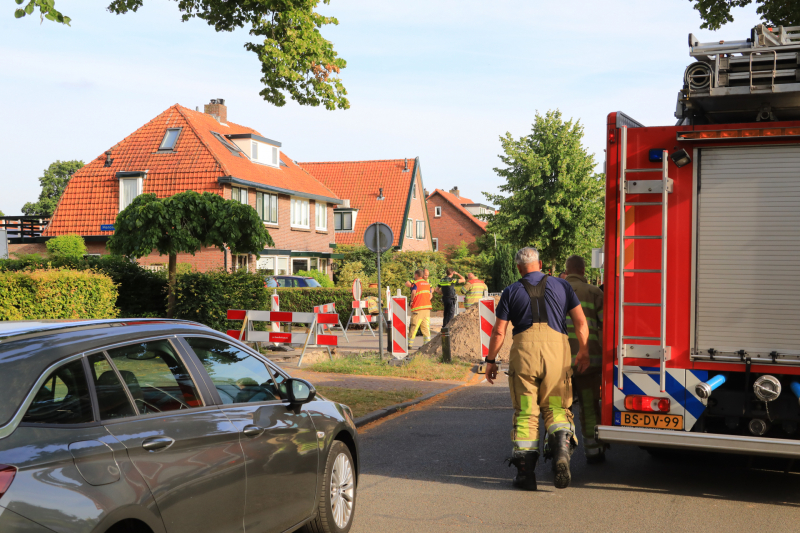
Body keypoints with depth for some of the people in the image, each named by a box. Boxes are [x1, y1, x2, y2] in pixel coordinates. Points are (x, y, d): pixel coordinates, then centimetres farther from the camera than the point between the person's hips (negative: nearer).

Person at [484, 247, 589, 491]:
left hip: (524, 350, -1)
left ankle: (525, 471, 1)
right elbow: (581, 322, 11)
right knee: (555, 407, 12)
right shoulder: (561, 285, 14)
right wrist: (583, 352, 21)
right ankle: (561, 449, -16)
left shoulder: (511, 291, 11)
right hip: (556, 348, 1)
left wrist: (491, 360, 18)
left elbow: (498, 331, 8)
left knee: (525, 412, 5)